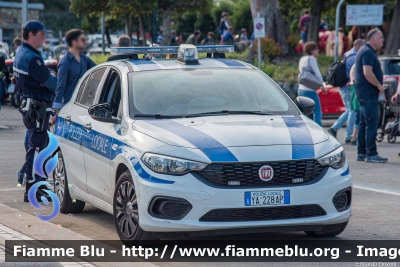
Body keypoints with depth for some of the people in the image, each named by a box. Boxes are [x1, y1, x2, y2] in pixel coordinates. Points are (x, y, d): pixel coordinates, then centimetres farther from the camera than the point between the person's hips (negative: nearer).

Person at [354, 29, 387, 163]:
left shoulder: (367, 51, 19)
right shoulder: (368, 52, -14)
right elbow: (367, 73, -24)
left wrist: (378, 86, 18)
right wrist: (379, 85, -15)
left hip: (365, 93, 11)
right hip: (368, 93, -11)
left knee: (364, 123, 11)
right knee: (372, 122, -12)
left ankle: (361, 153, 14)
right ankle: (371, 153, -13)